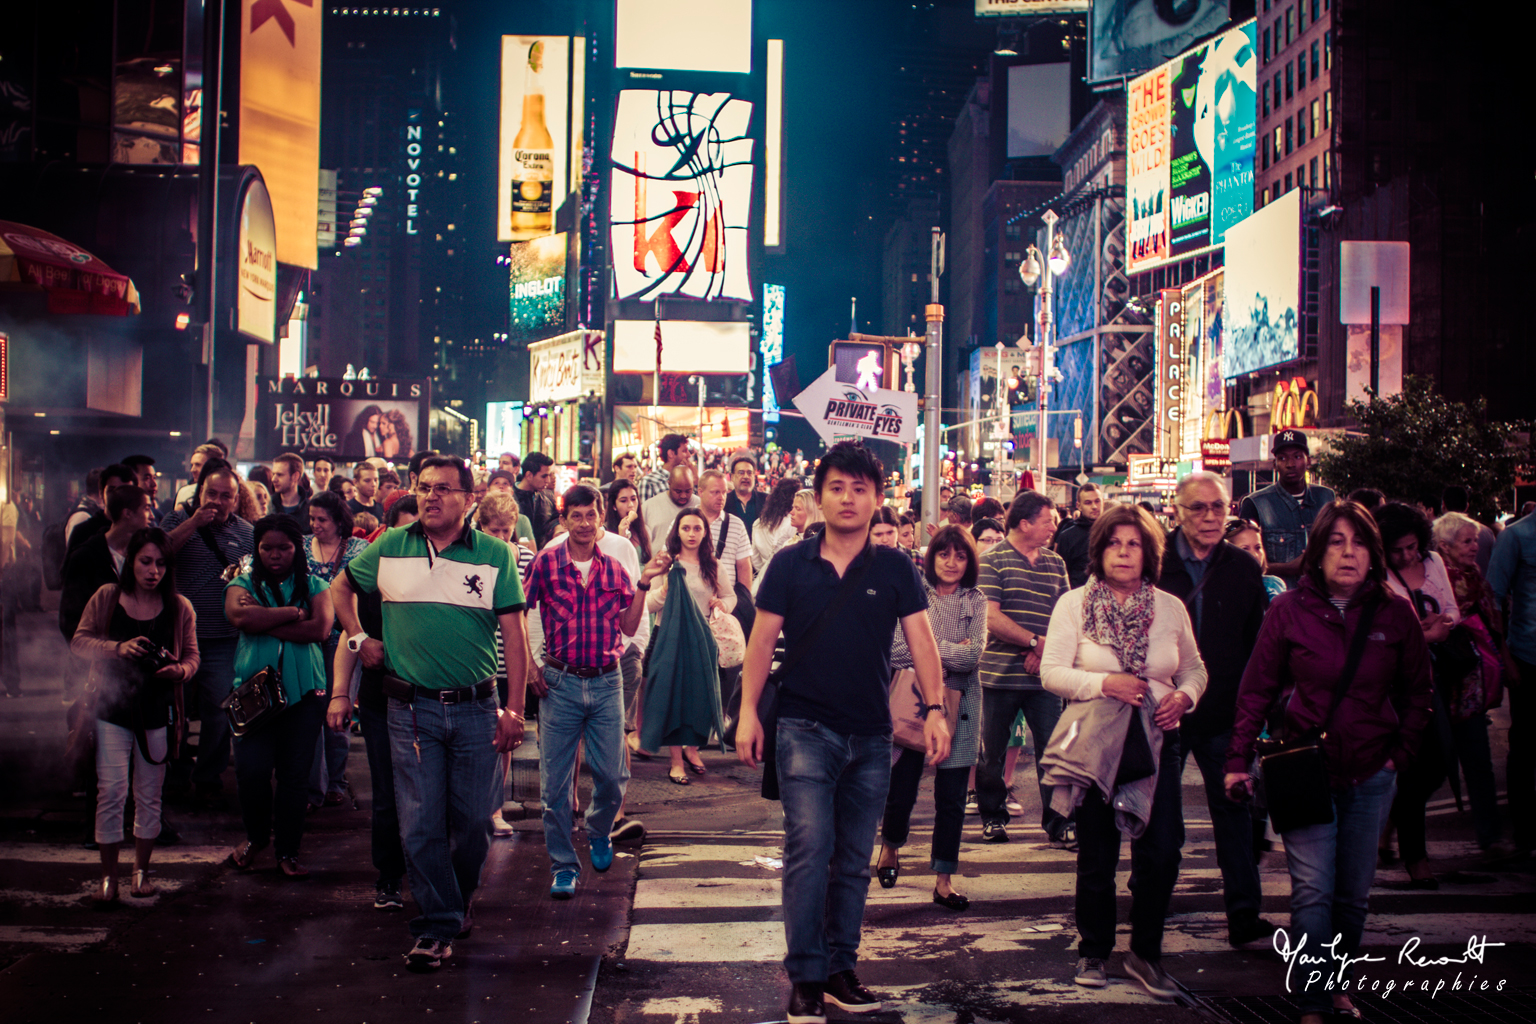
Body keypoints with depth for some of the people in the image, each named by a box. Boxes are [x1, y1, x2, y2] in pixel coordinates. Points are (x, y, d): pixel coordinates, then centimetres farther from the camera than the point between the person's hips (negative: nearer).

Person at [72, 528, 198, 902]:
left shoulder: (179, 607, 3)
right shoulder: (105, 598, 1)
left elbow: (192, 655, 6)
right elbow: (78, 641, 0)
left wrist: (180, 670, -17)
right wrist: (118, 648, -17)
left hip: (158, 712, 1)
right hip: (113, 709, -1)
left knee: (149, 794, 8)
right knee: (111, 791, -6)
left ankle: (141, 870, 22)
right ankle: (108, 874, 5)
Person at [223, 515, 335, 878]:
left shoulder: (315, 586, 10)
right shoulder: (243, 584, 10)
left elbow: (320, 629, -8)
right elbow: (240, 617, -12)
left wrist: (264, 622, -9)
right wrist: (293, 613, -9)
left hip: (304, 691, 0)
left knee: (295, 774, 1)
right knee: (252, 769, -9)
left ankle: (288, 851, 14)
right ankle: (256, 835, 19)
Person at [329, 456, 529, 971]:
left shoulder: (495, 555, -1)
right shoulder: (389, 548, 3)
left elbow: (513, 634, -3)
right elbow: (341, 587, 21)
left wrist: (514, 710, -7)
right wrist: (358, 638, 6)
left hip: (476, 708, 0)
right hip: (412, 709, 1)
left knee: (473, 821, 8)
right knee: (421, 824, -1)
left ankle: (459, 900, 34)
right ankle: (438, 927, 9)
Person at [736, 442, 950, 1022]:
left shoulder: (895, 569, 3)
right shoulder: (791, 564, 1)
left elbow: (921, 639, 0)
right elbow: (762, 640, 2)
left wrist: (935, 709, -11)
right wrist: (748, 712, -4)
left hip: (871, 736, 2)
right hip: (805, 728, -2)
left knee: (854, 862, 10)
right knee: (810, 848, -11)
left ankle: (840, 970, 22)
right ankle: (805, 977, -1)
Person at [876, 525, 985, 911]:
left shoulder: (976, 602, 5)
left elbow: (974, 654, -8)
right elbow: (896, 649, -11)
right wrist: (950, 653, -10)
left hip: (957, 705, 2)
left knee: (951, 798, 2)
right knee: (902, 788, 5)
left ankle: (944, 879, 12)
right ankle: (890, 846, 36)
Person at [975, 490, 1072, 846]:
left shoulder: (1056, 563, 12)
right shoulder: (992, 561, -2)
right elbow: (991, 618, -10)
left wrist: (1044, 651, -7)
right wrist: (1036, 641, -12)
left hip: (1044, 675, 3)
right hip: (999, 673, -3)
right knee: (992, 751, 6)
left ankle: (1057, 822, 6)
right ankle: (992, 817, 22)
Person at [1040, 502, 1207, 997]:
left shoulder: (1170, 608, 6)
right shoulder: (1074, 604, -1)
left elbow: (1194, 669, 16)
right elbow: (1052, 672, -6)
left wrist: (1183, 696, -5)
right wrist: (1105, 683, -18)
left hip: (1156, 742, 2)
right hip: (1096, 742, -2)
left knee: (1161, 853, -5)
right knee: (1097, 855, 6)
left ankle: (1146, 952, 15)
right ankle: (1093, 952, 25)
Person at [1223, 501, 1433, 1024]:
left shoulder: (1396, 614, 1)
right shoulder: (1289, 609, -5)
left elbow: (1418, 692, 12)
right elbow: (1256, 689, -1)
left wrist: (1400, 754, 4)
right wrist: (1238, 759, -4)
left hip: (1370, 777, 3)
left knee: (1354, 894, 10)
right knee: (1313, 892, -8)